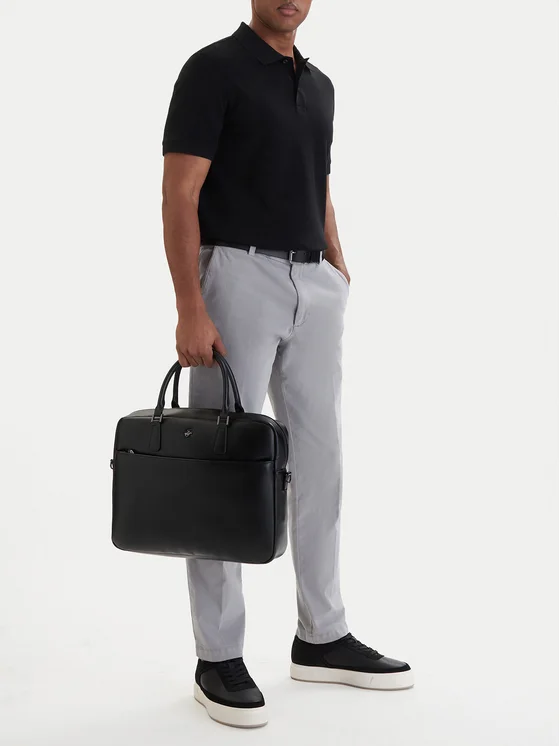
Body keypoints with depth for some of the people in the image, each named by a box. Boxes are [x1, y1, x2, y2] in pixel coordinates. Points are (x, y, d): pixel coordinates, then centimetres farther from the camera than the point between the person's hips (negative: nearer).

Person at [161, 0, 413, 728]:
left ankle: (323, 637, 24)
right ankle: (219, 658, 9)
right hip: (238, 279, -7)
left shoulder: (319, 85, 16)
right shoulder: (213, 68, -7)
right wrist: (190, 309, -21)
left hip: (314, 287, 8)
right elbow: (179, 196, -13)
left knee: (320, 464, 11)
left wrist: (340, 278, 14)